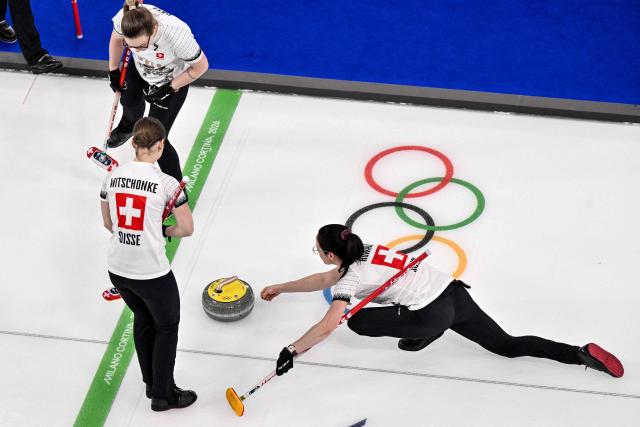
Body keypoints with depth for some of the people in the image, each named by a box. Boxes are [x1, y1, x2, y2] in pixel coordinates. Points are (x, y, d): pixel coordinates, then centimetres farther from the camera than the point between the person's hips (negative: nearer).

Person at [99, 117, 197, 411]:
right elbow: (187, 228, -11)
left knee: (143, 318, 29)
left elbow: (108, 223, 11)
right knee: (167, 326, 18)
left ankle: (152, 383, 42)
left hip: (117, 268, 5)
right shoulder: (166, 183, -16)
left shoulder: (113, 176, -1)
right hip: (152, 273, -5)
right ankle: (162, 395, 27)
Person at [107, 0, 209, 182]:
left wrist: (169, 89, -21)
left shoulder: (176, 34, -47)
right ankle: (129, 126, 71)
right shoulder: (125, 18, -36)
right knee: (129, 101, 33)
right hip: (140, 69, 5)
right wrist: (113, 71, 3)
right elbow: (116, 38, -8)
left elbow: (201, 66, -26)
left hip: (173, 80, -5)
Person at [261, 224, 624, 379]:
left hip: (433, 314, -9)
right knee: (508, 345, 10)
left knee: (357, 321, -1)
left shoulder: (353, 277, -7)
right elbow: (324, 279, 31)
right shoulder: (365, 250, 16)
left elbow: (327, 327, -16)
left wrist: (292, 352, -8)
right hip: (455, 294, 9)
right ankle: (583, 354, -3)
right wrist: (280, 288, 36)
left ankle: (425, 335, 6)